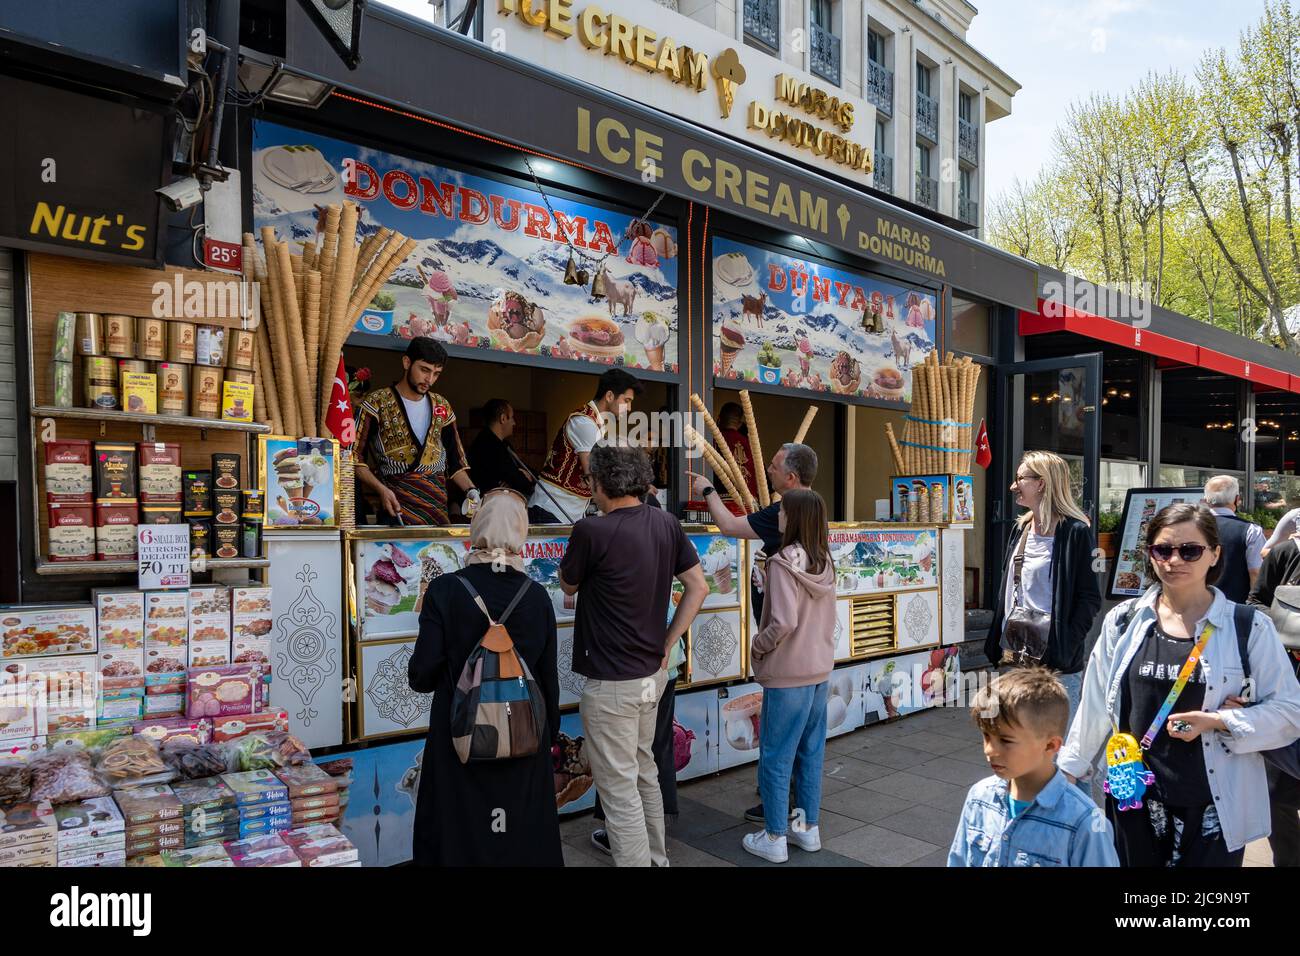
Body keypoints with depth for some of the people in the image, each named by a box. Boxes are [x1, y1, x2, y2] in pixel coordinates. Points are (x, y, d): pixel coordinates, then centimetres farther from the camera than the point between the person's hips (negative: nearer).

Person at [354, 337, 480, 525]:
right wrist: (381, 489, -16)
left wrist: (470, 490, 2)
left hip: (439, 506, 4)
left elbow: (454, 460, 19)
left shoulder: (442, 407, 15)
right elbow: (356, 459, -3)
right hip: (397, 505, -4)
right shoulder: (377, 403, 0)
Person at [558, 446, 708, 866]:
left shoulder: (591, 531, -19)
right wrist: (666, 646, 8)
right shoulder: (666, 523, -1)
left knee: (620, 789, 5)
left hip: (611, 682, -8)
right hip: (652, 674, 8)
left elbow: (568, 586, -1)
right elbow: (698, 587, 4)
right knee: (644, 772, 24)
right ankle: (656, 859, 40)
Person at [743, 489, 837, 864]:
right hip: (820, 670, 7)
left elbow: (783, 623, -24)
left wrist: (757, 645, -9)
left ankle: (774, 838, 15)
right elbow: (825, 618, 10)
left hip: (788, 675, -7)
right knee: (811, 752, 17)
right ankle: (808, 828, 28)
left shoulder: (783, 562, -19)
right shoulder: (824, 563, 3)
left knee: (776, 757, 5)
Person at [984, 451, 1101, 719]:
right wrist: (999, 641, 10)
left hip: (1056, 662, -7)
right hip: (1014, 655, 7)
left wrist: (1065, 648, -17)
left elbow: (1090, 598, -11)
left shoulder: (1075, 531, -10)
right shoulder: (1021, 528, 12)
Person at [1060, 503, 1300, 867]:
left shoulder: (1249, 628, -4)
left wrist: (1216, 722, -17)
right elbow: (1096, 705, 7)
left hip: (1215, 809, -2)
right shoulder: (1123, 622, 2)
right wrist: (1068, 769, 9)